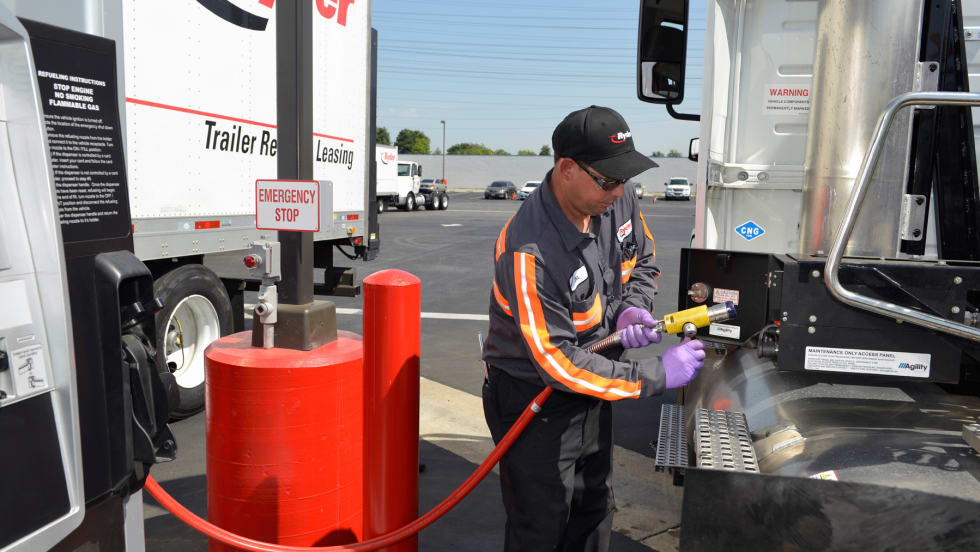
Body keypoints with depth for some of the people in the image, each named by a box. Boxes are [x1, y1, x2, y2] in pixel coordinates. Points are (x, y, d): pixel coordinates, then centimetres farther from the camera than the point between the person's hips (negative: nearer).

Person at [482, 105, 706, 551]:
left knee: (593, 515, 24)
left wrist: (632, 307, -12)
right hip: (534, 402, -7)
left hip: (592, 391, 8)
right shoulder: (529, 252, -34)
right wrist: (658, 376, -27)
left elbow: (643, 261, 11)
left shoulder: (619, 200, -10)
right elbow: (557, 361, -31)